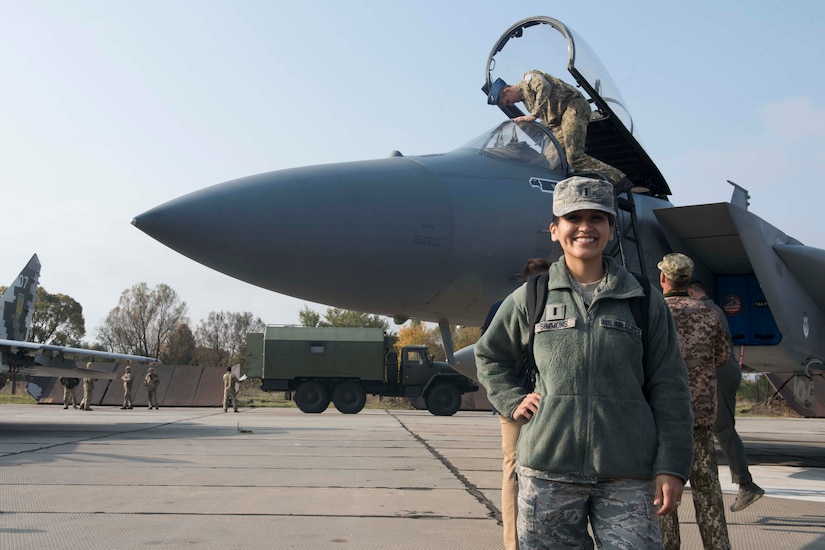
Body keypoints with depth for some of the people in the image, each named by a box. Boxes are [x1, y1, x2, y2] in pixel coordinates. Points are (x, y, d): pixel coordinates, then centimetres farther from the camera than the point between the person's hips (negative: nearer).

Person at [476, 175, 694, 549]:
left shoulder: (644, 301, 5)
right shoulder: (531, 298, 6)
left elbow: (668, 389, 4)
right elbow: (489, 355, 21)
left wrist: (671, 466, -1)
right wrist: (513, 402, 7)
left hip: (627, 475, 0)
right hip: (548, 469, 1)